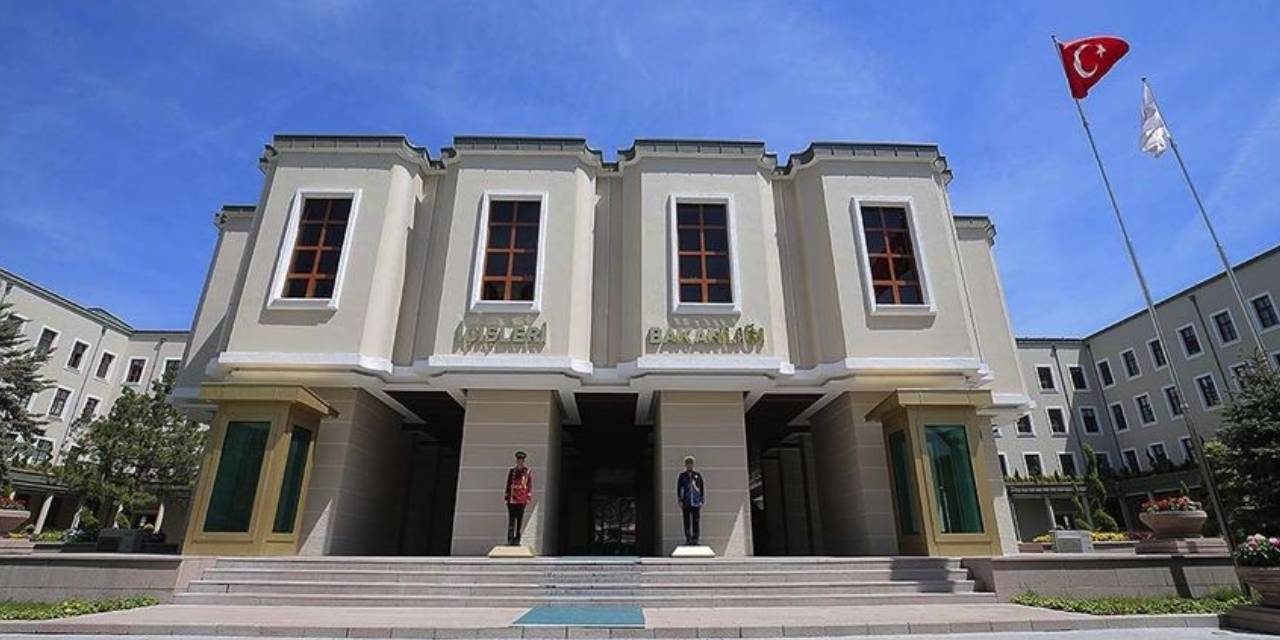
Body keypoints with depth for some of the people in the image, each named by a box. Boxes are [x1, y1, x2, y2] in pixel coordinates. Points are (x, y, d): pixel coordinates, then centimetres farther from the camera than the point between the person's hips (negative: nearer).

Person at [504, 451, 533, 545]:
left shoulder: (528, 471, 4)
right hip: (512, 499, 1)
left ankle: (517, 538, 11)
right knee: (511, 519, -1)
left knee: (520, 519, 4)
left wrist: (528, 498, -4)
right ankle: (510, 538, 3)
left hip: (522, 499, -1)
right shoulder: (511, 471, 8)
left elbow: (530, 486, 3)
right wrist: (506, 498, 6)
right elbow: (508, 485, 9)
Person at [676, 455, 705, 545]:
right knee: (687, 521, 2)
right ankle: (688, 539, 8)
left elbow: (702, 488, 9)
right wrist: (680, 501, -2)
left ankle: (695, 539, 9)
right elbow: (678, 489, 4)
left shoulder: (698, 475, 6)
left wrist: (702, 501, 4)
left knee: (696, 521, 1)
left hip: (696, 503, 1)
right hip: (686, 503, 0)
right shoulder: (682, 476, 4)